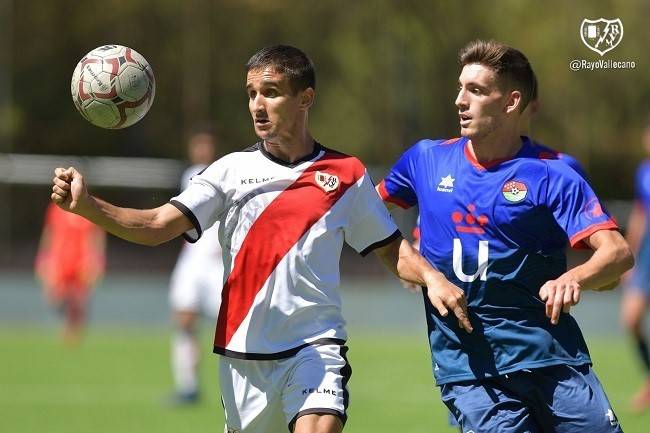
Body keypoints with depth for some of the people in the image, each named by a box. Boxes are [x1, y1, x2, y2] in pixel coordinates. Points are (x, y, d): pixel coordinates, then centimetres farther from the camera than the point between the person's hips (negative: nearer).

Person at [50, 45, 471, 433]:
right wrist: (86, 204, -20)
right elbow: (156, 226, -4)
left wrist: (432, 278, -8)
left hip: (316, 347, -2)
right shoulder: (232, 170, 4)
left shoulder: (346, 174, 4)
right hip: (244, 350, 2)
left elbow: (392, 249, 13)